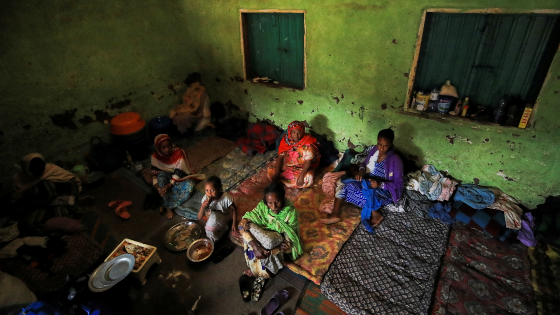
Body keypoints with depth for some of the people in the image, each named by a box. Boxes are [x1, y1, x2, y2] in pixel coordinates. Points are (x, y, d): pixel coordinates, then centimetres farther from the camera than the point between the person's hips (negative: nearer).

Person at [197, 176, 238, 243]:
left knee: (213, 216, -30)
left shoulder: (226, 198, -30)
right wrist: (203, 206, -37)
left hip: (225, 218, -2)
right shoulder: (205, 199, -22)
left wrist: (234, 224, -16)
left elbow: (234, 209, -11)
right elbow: (199, 218, -19)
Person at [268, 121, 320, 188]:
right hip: (287, 165, 3)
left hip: (303, 168, -3)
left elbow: (308, 161, -22)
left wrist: (301, 176, -33)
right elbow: (280, 157, -12)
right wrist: (276, 173, -24)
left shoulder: (308, 142, -20)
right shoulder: (285, 140, -9)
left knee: (306, 179, -32)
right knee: (271, 171, -14)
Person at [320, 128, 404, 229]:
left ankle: (374, 214, -14)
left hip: (383, 191, -7)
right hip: (368, 181, 7)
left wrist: (380, 184, -29)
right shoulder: (375, 150, -1)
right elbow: (365, 163, 14)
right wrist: (361, 170, -9)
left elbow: (399, 184, -14)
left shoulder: (395, 160, -17)